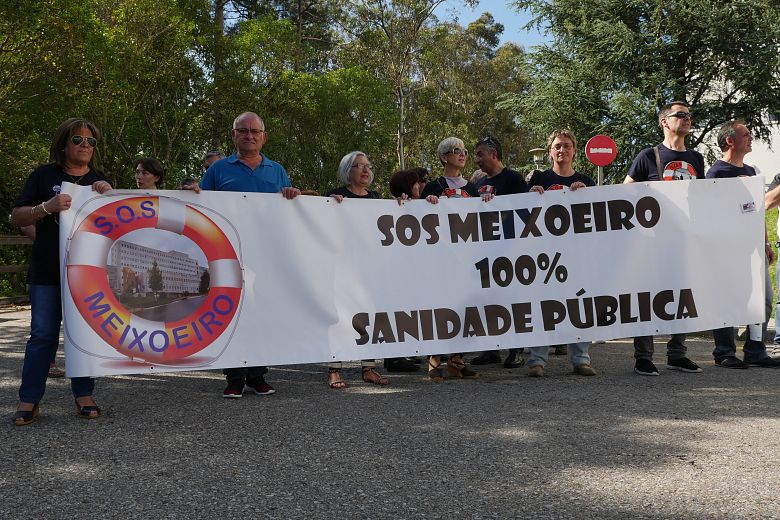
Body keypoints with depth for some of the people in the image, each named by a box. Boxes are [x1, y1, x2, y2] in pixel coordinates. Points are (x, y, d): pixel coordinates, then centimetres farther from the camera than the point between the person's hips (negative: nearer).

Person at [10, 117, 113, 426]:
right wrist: (47, 207, -18)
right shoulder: (43, 176, 5)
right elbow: (16, 217, 0)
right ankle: (28, 401, 3)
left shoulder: (100, 181, 15)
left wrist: (109, 195, -7)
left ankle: (84, 396, 13)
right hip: (48, 272, -2)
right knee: (43, 334, -3)